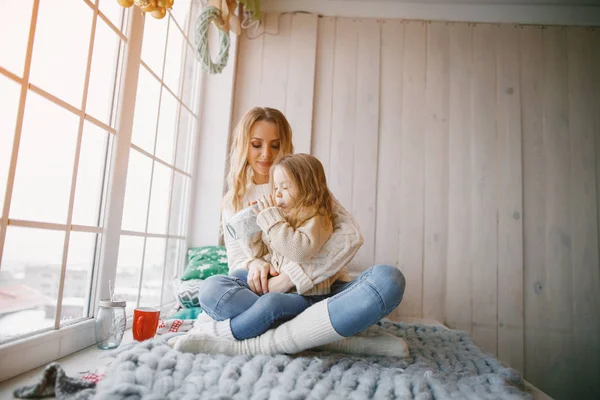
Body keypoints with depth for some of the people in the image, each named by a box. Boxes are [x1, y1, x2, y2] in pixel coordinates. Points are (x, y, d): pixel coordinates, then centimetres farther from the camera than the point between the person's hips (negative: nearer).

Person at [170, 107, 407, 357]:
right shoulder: (233, 201, 13)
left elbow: (350, 235, -8)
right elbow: (236, 259, 10)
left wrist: (290, 276, -20)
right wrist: (253, 264, -17)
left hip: (322, 290, 0)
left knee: (388, 279, -31)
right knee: (213, 290, -29)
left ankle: (244, 345, -34)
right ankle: (336, 340, -28)